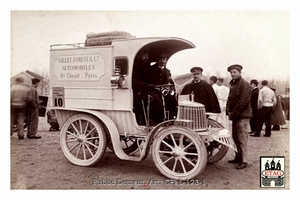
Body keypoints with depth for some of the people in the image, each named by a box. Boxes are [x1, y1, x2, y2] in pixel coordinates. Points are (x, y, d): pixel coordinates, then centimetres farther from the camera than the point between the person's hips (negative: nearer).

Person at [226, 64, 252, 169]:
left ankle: (243, 161, 2)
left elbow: (243, 101, -18)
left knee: (242, 139, -5)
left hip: (242, 116, -9)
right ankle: (238, 157, 27)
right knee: (235, 137, 15)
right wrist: (228, 111, 1)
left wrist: (234, 113, -16)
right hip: (235, 116, 9)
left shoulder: (245, 84, -11)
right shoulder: (233, 84, 17)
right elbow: (230, 99, 16)